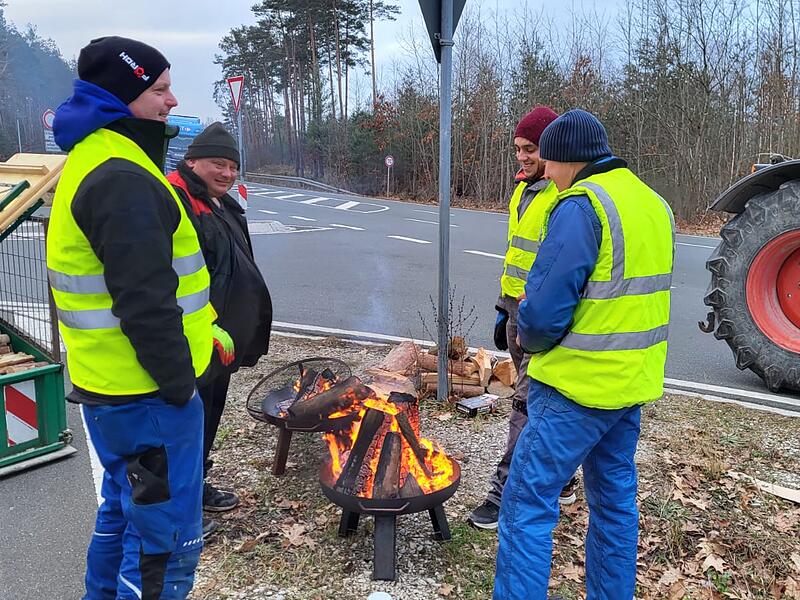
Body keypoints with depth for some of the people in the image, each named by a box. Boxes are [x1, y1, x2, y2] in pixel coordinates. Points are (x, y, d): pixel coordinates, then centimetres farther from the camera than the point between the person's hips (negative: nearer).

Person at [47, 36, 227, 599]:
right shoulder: (123, 180, -21)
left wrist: (201, 325, 17)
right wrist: (179, 384, -16)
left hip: (109, 384, 11)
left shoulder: (95, 160, 13)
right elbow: (144, 304, -26)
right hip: (148, 394, -11)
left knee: (123, 511, 26)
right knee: (166, 542, 2)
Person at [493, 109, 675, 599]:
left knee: (528, 501, 0)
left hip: (578, 388, -9)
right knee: (615, 499, 20)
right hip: (635, 383, 9)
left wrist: (531, 338, 0)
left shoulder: (582, 206, -17)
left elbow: (544, 310, -22)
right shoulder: (655, 204, 11)